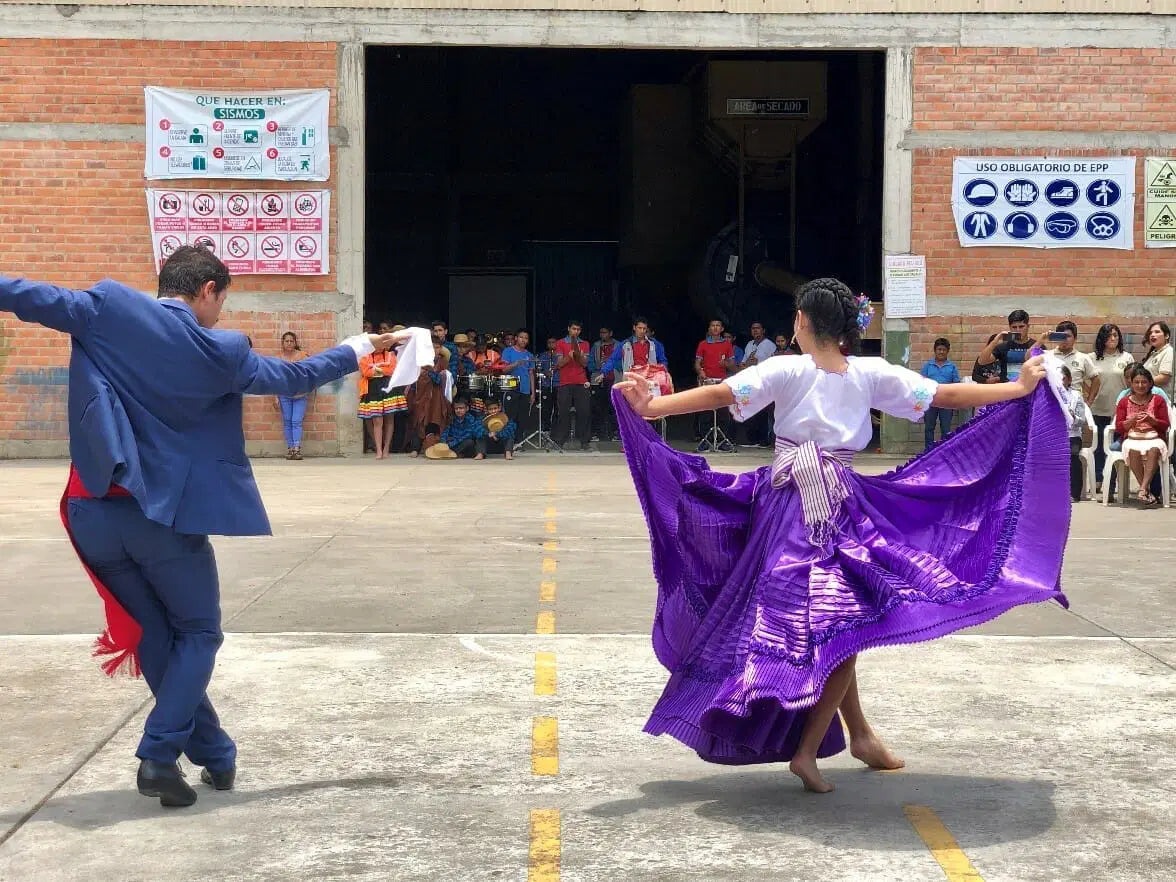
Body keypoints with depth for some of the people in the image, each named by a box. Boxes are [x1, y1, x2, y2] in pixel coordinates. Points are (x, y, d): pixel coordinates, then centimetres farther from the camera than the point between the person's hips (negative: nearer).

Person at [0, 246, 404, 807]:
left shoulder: (108, 309, 2)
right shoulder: (220, 350, -1)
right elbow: (292, 378, 11)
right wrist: (358, 349, 26)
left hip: (95, 512, 4)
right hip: (165, 514, -4)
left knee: (156, 635, 16)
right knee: (198, 632, 14)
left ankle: (213, 753, 23)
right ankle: (158, 756, -1)